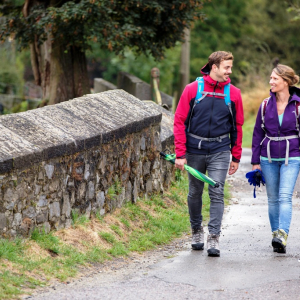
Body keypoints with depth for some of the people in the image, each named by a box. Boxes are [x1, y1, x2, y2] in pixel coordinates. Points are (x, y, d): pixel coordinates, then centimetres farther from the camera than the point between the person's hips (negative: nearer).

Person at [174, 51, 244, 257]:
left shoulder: (233, 93, 1)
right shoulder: (192, 90, -4)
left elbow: (237, 126, 9)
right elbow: (180, 122, -2)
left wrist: (236, 157, 8)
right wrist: (180, 154, -7)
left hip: (220, 151, 0)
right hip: (195, 150, 0)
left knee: (217, 194, -8)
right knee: (195, 193, 11)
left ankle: (214, 237, -7)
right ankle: (197, 231, 30)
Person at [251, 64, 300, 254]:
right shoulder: (266, 105, 5)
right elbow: (258, 133, 10)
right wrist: (255, 161, 9)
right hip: (268, 158, 4)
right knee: (273, 199, 7)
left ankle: (282, 236, -26)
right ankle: (276, 235, 15)